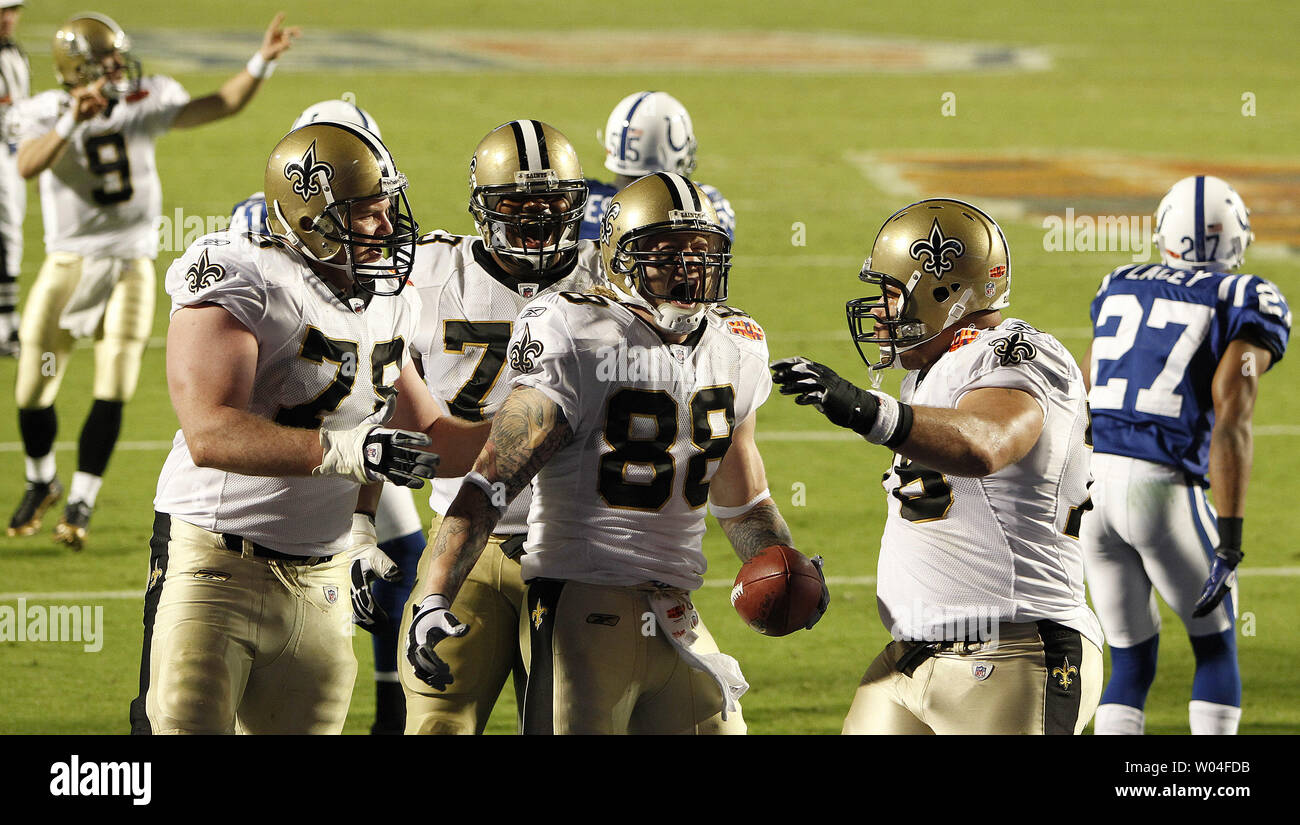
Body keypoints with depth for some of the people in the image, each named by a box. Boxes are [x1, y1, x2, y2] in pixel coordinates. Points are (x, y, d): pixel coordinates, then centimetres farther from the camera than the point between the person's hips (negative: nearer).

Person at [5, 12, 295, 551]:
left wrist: (263, 62, -16)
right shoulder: (45, 114, -10)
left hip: (130, 268, 1)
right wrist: (72, 122, -41)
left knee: (113, 393, -6)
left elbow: (223, 105, -3)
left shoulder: (145, 104, -2)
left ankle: (80, 504, 5)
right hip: (69, 264, -1)